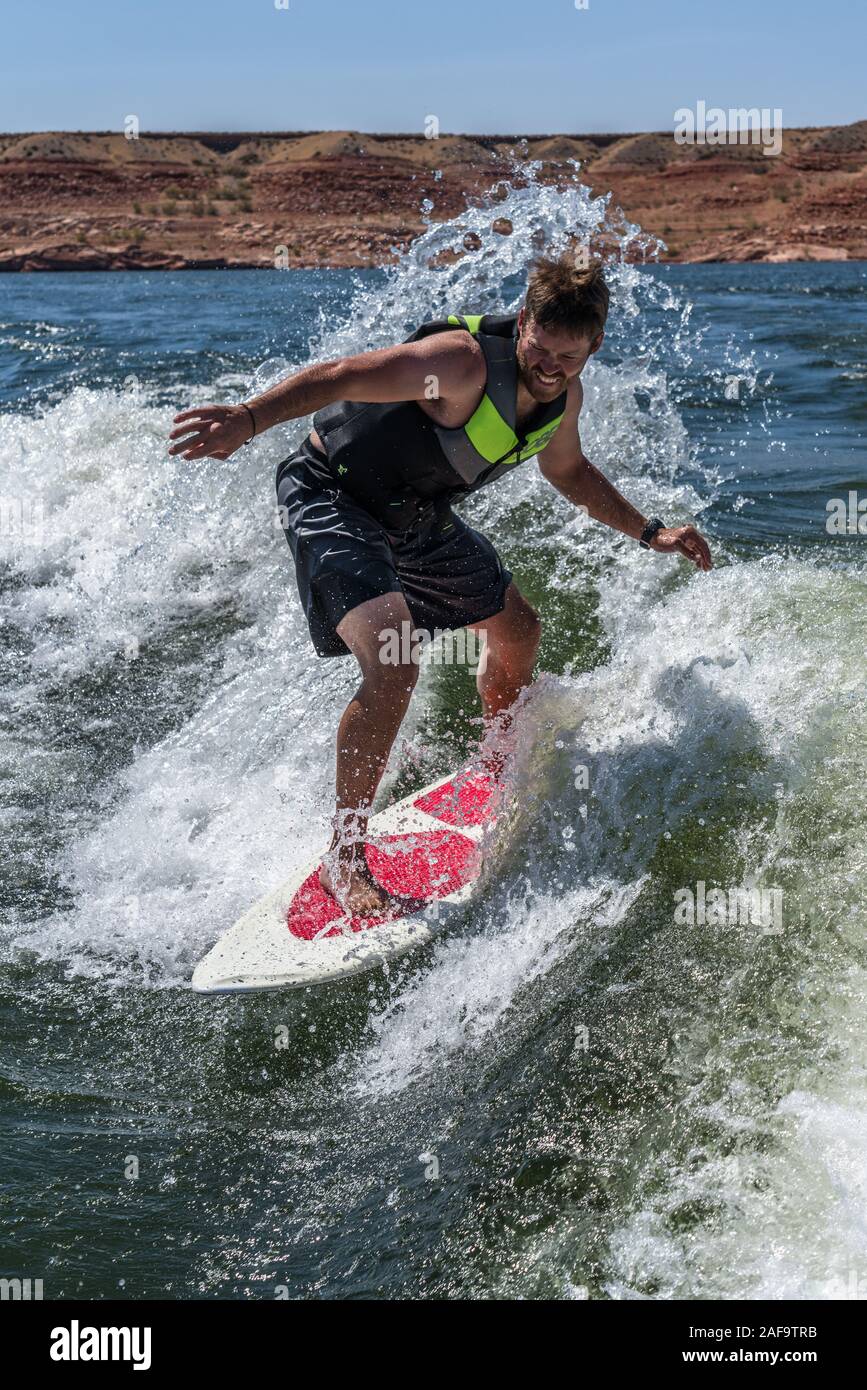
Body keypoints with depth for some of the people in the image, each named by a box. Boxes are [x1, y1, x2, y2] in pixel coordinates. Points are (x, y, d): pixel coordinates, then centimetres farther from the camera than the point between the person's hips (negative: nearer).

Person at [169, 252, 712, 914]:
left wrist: (651, 532, 17)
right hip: (331, 497, -9)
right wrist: (251, 417, -57)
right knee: (393, 666, -29)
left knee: (517, 629, 21)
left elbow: (568, 471, 17)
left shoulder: (563, 395, -4)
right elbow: (340, 376, -41)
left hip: (415, 515, 9)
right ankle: (344, 858, -16)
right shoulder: (464, 362, -31)